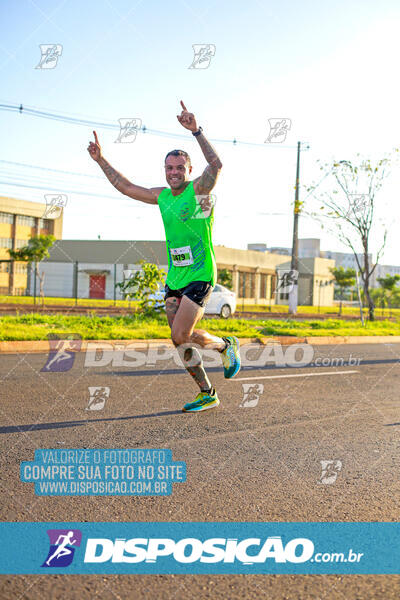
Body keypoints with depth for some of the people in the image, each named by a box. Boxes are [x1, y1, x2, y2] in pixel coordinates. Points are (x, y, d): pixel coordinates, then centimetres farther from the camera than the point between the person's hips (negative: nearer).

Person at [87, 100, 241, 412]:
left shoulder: (199, 189, -7)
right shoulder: (162, 196, 12)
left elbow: (216, 165, -27)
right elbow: (125, 186, 22)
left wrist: (196, 131, -36)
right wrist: (101, 160, 17)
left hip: (200, 276, -7)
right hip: (175, 277, 7)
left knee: (181, 336, -14)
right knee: (180, 341, 6)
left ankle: (227, 345, 14)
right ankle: (207, 395, 19)